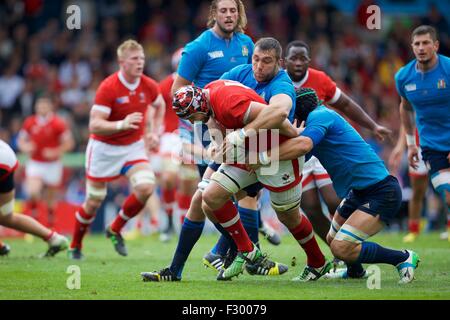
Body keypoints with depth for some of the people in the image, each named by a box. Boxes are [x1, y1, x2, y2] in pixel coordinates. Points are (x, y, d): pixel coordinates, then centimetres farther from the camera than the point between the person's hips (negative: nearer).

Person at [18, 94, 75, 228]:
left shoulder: (58, 123, -8)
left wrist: (55, 152, -19)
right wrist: (25, 147, -11)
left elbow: (68, 143, -6)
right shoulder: (30, 122, 1)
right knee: (33, 192, -21)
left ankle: (51, 224, 23)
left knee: (51, 198, 6)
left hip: (52, 165, -1)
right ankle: (33, 215, 4)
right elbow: (21, 140, 12)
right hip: (35, 163, 1)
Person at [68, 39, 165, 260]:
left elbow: (160, 105, 19)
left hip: (133, 147, 4)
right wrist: (122, 124, -40)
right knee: (93, 202, 3)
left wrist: (154, 132, 6)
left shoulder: (149, 86, -6)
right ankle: (75, 246, 28)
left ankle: (115, 230, 3)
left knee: (146, 187, -20)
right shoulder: (108, 87, -22)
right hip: (104, 148, -4)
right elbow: (94, 125, -26)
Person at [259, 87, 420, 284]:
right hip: (359, 192, 10)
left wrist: (264, 157, -31)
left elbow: (303, 144, -34)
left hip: (382, 192, -10)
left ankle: (404, 258, -2)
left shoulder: (319, 115, -14)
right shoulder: (320, 116, 16)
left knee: (341, 248, -18)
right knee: (333, 240, 20)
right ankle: (355, 270, 49)